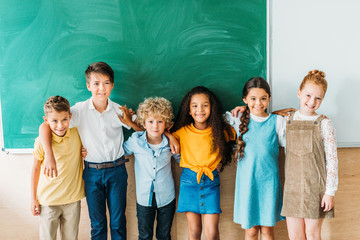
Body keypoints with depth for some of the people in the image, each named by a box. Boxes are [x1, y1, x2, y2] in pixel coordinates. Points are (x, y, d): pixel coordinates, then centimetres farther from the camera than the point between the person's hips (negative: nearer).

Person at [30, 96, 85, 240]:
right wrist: (33, 199, 2)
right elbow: (35, 169, -3)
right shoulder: (41, 142, -14)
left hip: (73, 198, 2)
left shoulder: (77, 134, -7)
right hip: (48, 200, -2)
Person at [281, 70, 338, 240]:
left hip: (315, 188, -3)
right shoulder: (288, 120, 5)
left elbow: (332, 159, -7)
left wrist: (330, 192, -9)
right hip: (292, 186, 3)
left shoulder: (324, 124, -6)